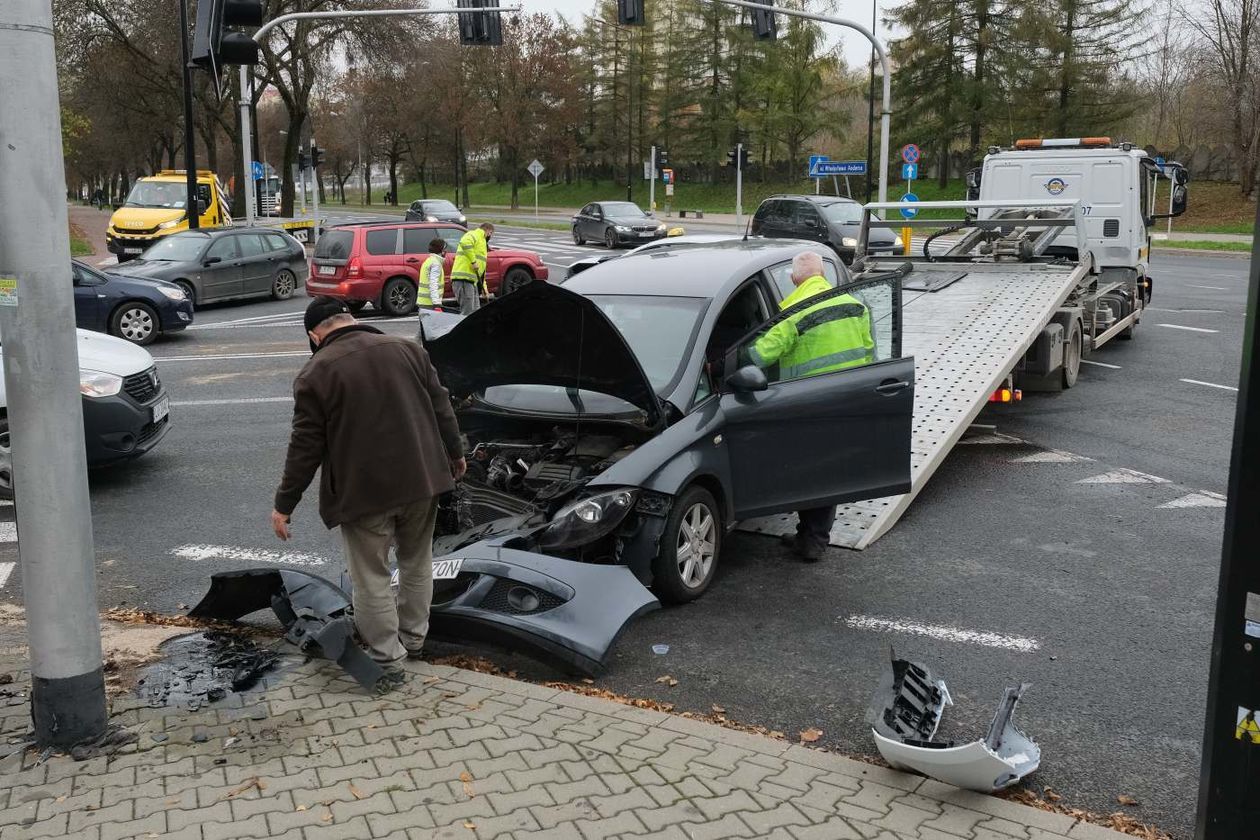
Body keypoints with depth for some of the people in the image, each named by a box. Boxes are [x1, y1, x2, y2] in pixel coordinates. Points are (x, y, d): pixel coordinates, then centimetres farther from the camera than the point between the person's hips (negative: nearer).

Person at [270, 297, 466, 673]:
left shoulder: (315, 374, -6)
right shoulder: (408, 349, 6)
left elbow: (305, 448, -6)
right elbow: (441, 408, 9)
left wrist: (284, 504, 3)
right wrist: (455, 453, 23)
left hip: (364, 491, -5)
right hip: (422, 479, 5)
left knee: (371, 578, 8)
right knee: (417, 563, 21)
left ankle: (387, 658, 15)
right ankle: (413, 639, 34)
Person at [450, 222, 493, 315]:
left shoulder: (482, 241, 30)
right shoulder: (474, 235, -1)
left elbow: (482, 271, 32)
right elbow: (465, 242, -28)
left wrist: (483, 287, 27)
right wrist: (473, 261, -24)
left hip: (472, 281, 10)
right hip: (463, 279, -10)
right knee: (468, 313, -13)